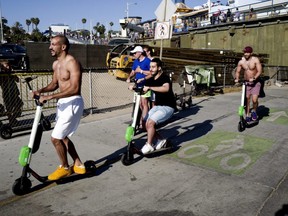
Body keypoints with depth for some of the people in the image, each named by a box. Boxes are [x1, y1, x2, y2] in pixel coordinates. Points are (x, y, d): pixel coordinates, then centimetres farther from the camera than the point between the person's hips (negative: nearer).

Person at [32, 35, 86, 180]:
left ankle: (64, 168, 16)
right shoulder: (56, 64, 11)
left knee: (55, 138, -6)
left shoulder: (72, 63, -18)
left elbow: (74, 88, -27)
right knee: (62, 137, 16)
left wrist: (50, 97, -29)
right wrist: (41, 91, 1)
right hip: (62, 103, 10)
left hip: (72, 103, -10)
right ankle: (78, 165, 30)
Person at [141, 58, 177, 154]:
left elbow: (166, 88, -38)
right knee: (145, 124, -4)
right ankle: (160, 140, 15)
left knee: (150, 122, -22)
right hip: (157, 106, 8)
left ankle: (149, 145, -5)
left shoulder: (165, 77, -17)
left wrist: (149, 88, -42)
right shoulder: (151, 80, 7)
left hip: (167, 107, -7)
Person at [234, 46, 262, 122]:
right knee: (247, 100, 3)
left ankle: (254, 111, 14)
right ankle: (247, 116, 17)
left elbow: (259, 71, -15)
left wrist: (254, 78, -29)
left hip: (255, 83, -3)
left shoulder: (255, 60, -10)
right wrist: (237, 78, -11)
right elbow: (237, 71, 8)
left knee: (254, 100, -15)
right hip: (246, 83, 3)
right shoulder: (241, 62, -1)